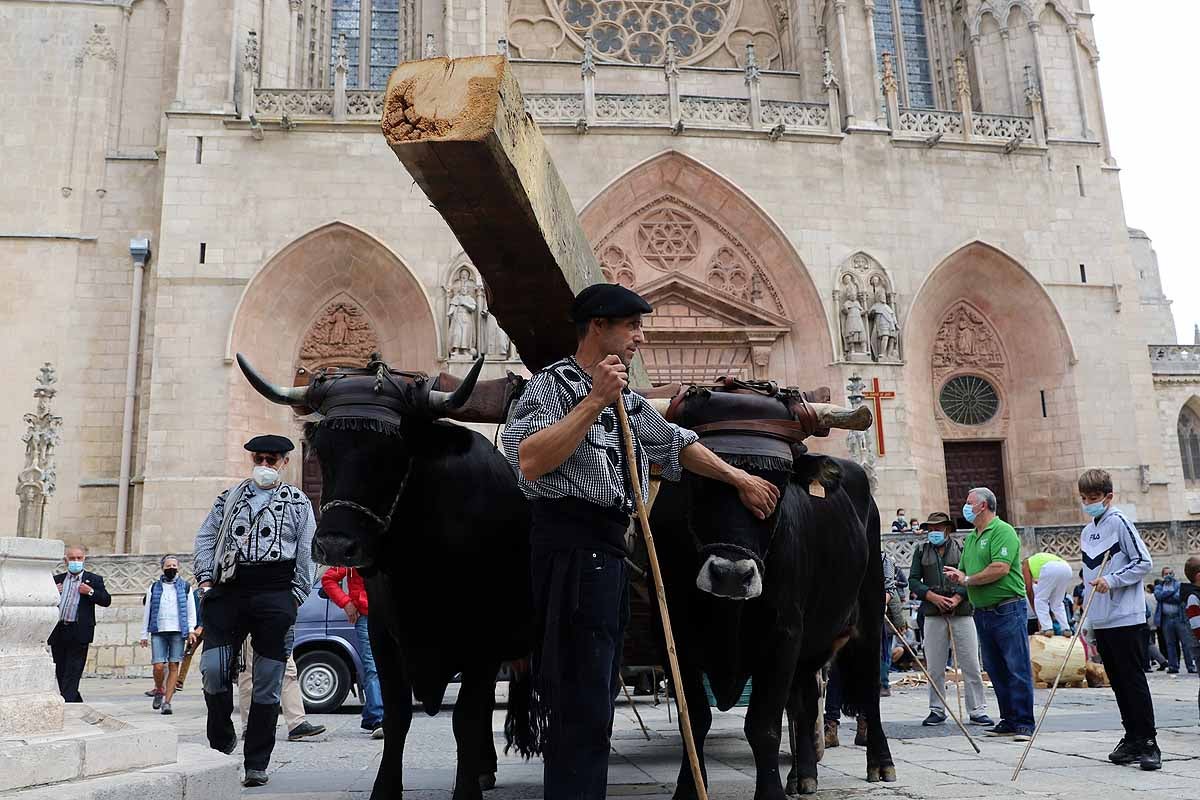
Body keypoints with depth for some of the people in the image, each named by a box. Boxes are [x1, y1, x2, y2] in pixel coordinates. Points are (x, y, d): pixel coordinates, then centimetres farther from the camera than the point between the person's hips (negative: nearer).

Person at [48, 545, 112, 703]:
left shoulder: (94, 580, 6)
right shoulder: (57, 580, 16)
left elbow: (106, 601, -2)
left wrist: (91, 592, -16)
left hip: (79, 632, -4)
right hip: (58, 632, 4)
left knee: (73, 672, -7)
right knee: (60, 672, 10)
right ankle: (77, 704, 22)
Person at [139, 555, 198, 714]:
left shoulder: (185, 587, 11)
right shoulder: (154, 587, 13)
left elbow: (191, 610, 10)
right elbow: (147, 612, 14)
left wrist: (191, 630, -1)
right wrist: (144, 634, 9)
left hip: (177, 632, 0)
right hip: (158, 632, 0)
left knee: (173, 666, -4)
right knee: (159, 666, -8)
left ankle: (167, 701, 0)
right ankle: (159, 690, 20)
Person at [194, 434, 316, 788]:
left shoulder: (298, 502, 11)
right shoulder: (229, 497, 18)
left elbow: (306, 553, 8)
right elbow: (206, 536, 18)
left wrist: (295, 598, 1)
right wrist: (206, 577, 5)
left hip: (274, 594, -2)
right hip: (228, 590, 2)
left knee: (267, 684, 1)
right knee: (213, 669, -9)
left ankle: (256, 765, 10)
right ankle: (221, 743, 17)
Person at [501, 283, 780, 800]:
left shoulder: (625, 400, 21)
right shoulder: (554, 383, -6)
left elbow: (676, 444, 31)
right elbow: (528, 462, -21)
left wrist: (739, 479, 30)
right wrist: (595, 401, -20)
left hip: (608, 548, 9)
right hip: (572, 545, -9)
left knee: (597, 697, 13)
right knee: (581, 702, -8)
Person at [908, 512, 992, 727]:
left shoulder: (962, 548, 6)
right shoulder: (921, 550, 12)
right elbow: (913, 580, 6)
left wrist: (957, 597, -14)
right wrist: (933, 597, -8)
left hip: (962, 611, -2)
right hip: (933, 613, 2)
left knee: (970, 664, -1)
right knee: (935, 666, 5)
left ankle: (977, 711, 6)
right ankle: (937, 711, 14)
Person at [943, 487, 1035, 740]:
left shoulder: (1003, 531, -9)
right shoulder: (971, 538, 18)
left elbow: (999, 569, -20)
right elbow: (964, 572, 22)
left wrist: (967, 579, -10)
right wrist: (958, 575, -2)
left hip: (1008, 609, -9)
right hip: (982, 612, 9)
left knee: (1017, 669, -5)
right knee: (995, 669, 11)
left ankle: (1024, 724, -1)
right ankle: (1008, 720, 19)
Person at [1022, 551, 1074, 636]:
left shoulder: (1026, 563, 29)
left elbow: (1029, 589, 22)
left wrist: (1036, 611, 31)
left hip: (1050, 569, -6)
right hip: (1067, 568, 6)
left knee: (1040, 600, 11)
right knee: (1057, 603, 22)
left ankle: (1047, 629, 2)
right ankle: (1066, 629, 13)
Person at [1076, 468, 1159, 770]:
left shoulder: (1118, 521, -8)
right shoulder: (1086, 532, 15)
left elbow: (1144, 562, -11)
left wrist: (1111, 580, -19)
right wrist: (1089, 617, 19)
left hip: (1126, 618, -8)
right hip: (1101, 620, 8)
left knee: (1133, 679, -5)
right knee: (1117, 681, 11)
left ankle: (1148, 742, 1)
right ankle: (1132, 738, 19)